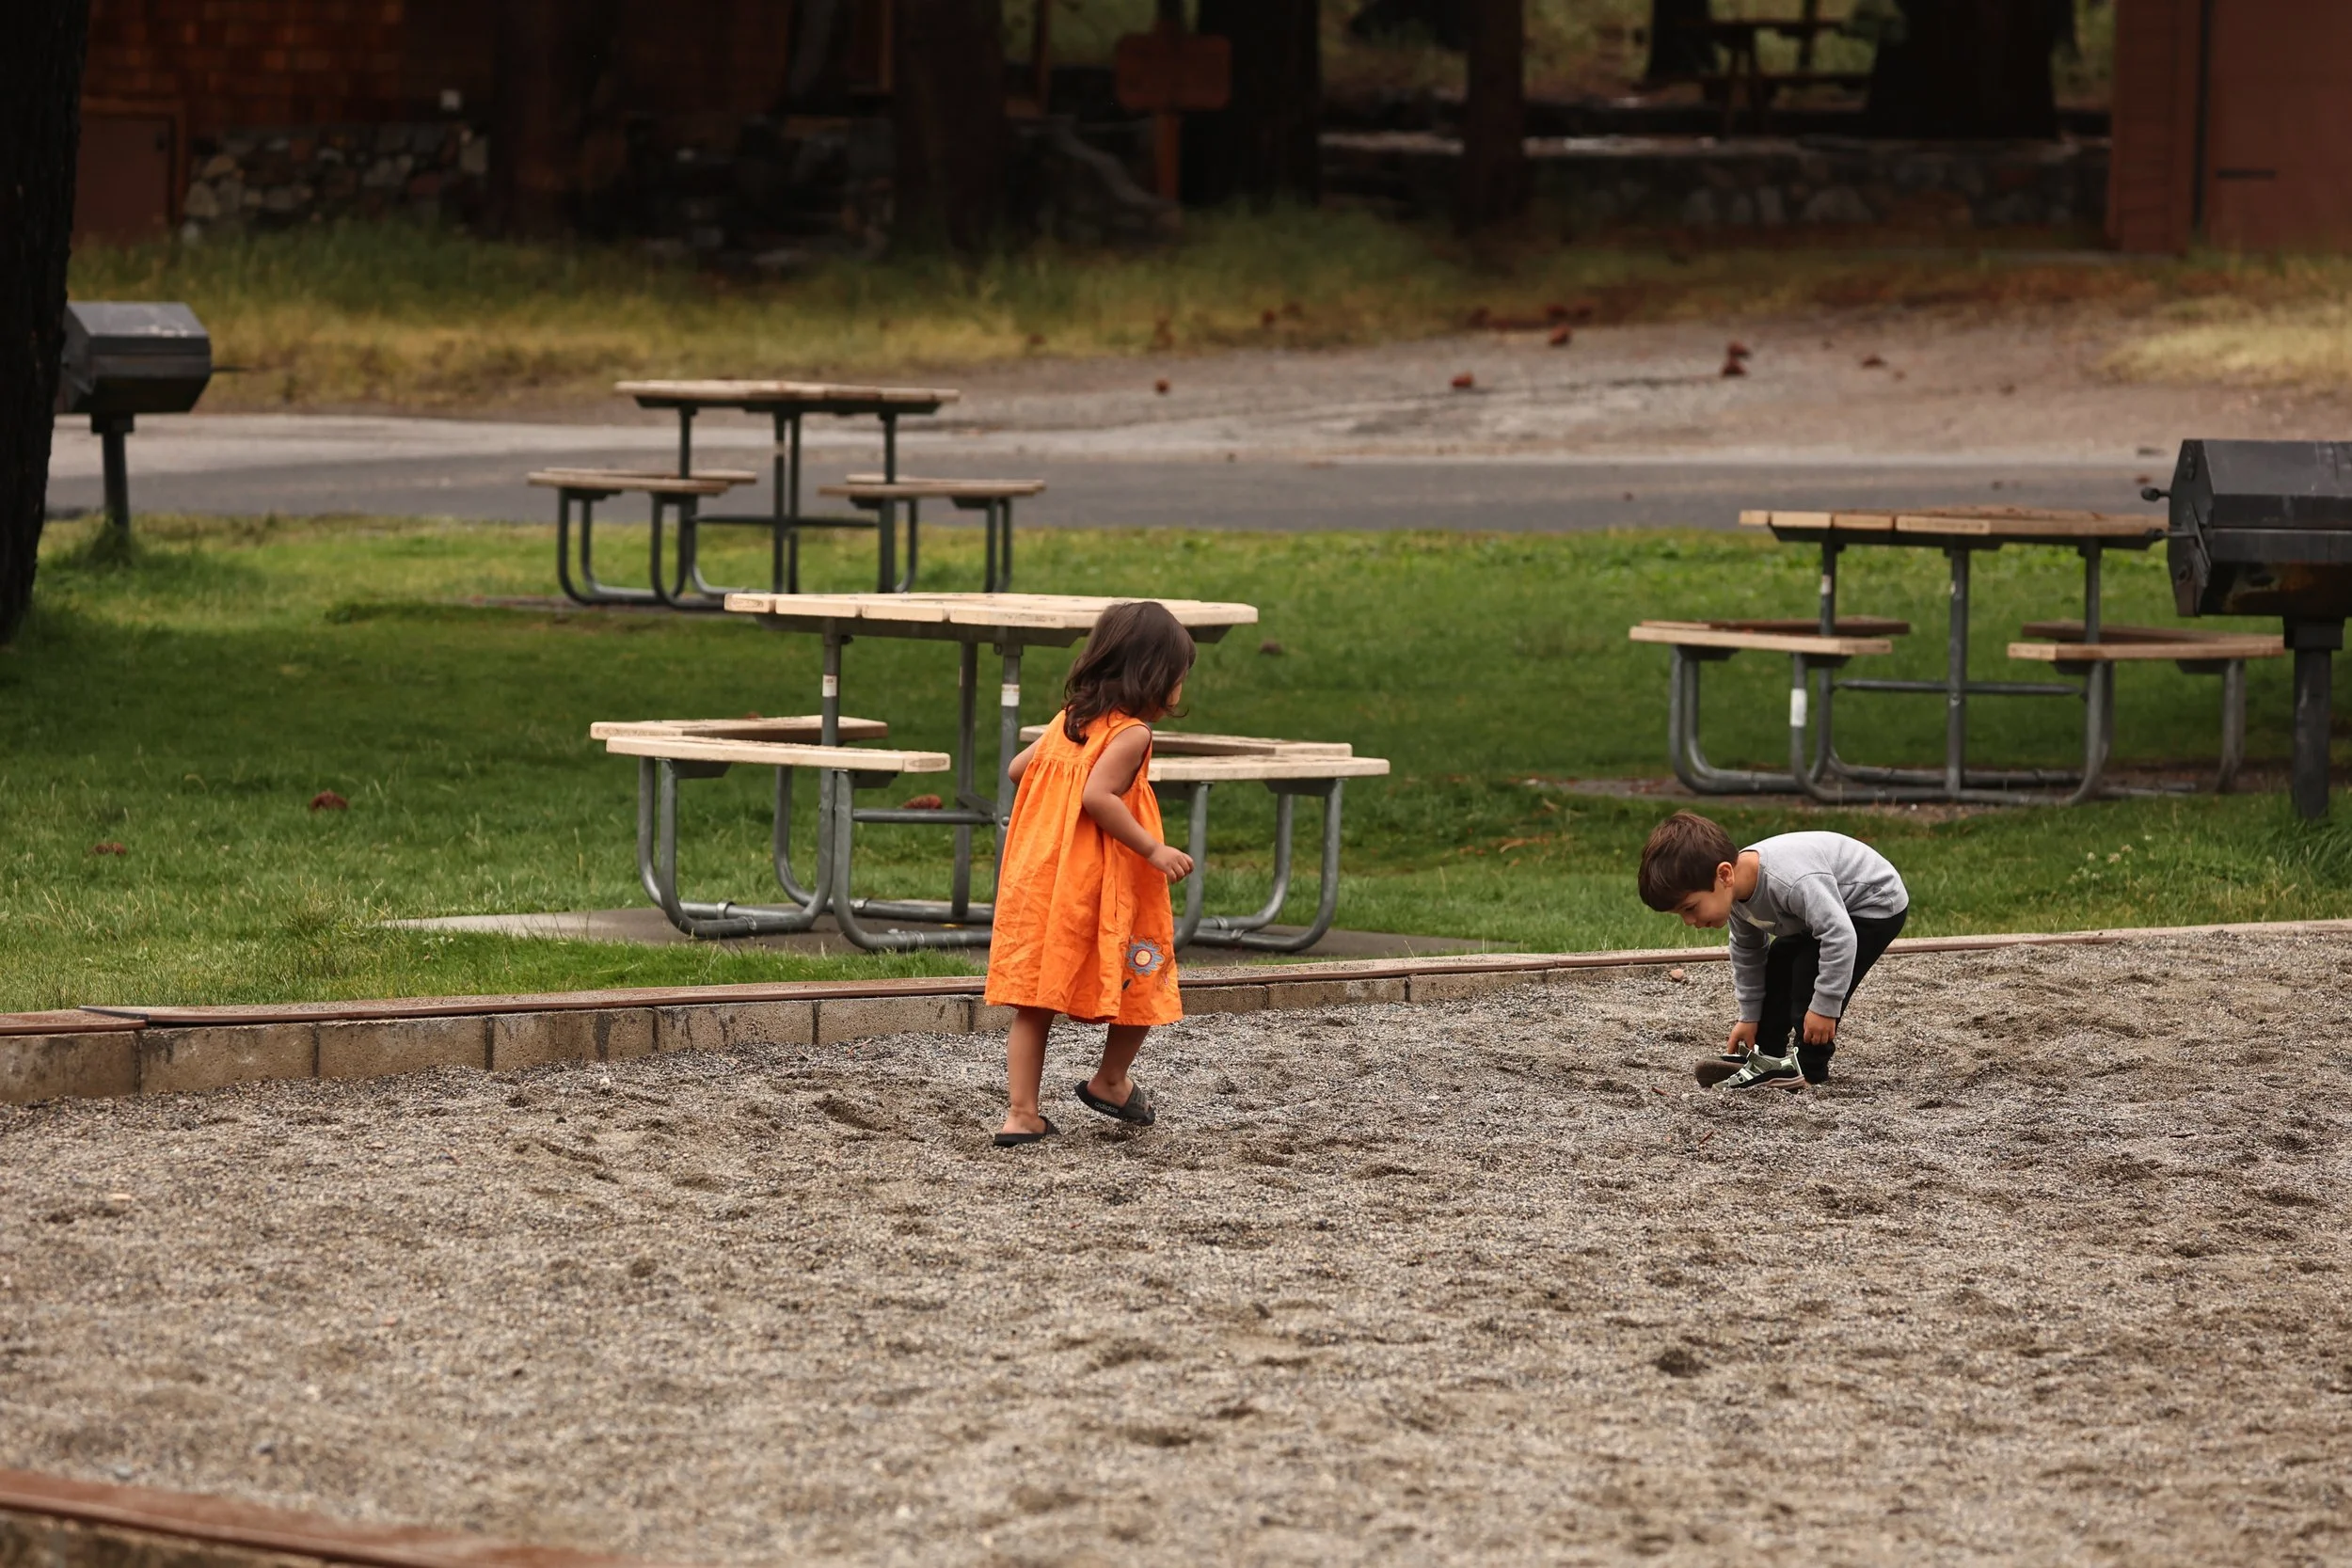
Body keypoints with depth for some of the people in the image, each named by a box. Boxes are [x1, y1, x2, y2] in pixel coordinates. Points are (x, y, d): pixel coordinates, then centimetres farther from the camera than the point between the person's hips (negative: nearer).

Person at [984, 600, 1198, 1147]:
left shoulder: (1069, 720, 10)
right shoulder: (1131, 734, -12)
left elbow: (1018, 768, 17)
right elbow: (1098, 796, -24)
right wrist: (1153, 849, -21)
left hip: (1036, 878, 7)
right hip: (1099, 891, -7)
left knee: (1034, 999, 6)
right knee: (1146, 981, 15)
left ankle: (1021, 1112, 0)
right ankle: (1110, 1082, 28)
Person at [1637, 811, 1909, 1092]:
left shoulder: (1791, 881, -42)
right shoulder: (1738, 892, -11)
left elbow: (1839, 935, -41)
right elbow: (1747, 954, 6)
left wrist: (1825, 1007, -36)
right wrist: (1749, 1017, 8)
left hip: (1879, 905, -9)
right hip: (1830, 910, 9)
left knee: (1811, 971, -20)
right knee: (1776, 965, 10)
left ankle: (1810, 1068, -11)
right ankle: (1768, 1055, 20)